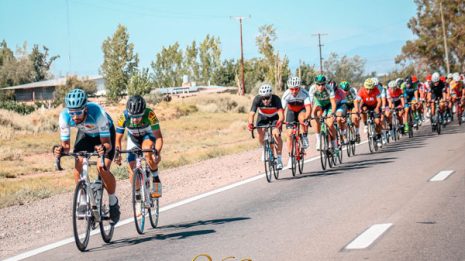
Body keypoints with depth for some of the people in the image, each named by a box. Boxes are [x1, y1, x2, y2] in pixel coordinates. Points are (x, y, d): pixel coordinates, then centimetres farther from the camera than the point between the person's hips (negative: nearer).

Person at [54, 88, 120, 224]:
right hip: (85, 134, 3)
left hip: (104, 133, -3)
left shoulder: (97, 113, -42)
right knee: (78, 164, -20)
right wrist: (61, 149, -45)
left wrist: (104, 148, -59)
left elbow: (107, 143, -37)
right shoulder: (64, 116, -32)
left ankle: (113, 203, 2)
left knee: (102, 168, -21)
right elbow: (66, 144, -23)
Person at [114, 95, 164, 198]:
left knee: (148, 152, -36)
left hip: (148, 135, -2)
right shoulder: (124, 117, -32)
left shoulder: (149, 114, -36)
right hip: (133, 138, 2)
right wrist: (117, 153, -39)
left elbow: (159, 137, -36)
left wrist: (157, 152, -52)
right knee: (132, 170, -7)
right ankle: (137, 193, 18)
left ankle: (156, 180, -20)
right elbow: (118, 138, -22)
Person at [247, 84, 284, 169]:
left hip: (275, 118, -2)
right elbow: (252, 113, -38)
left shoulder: (276, 99, -36)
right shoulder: (257, 99, -31)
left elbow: (281, 114, -47)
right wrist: (250, 123, -57)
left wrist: (279, 122, -66)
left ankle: (279, 158, -11)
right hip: (262, 117, 2)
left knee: (276, 134, -23)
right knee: (260, 133, -21)